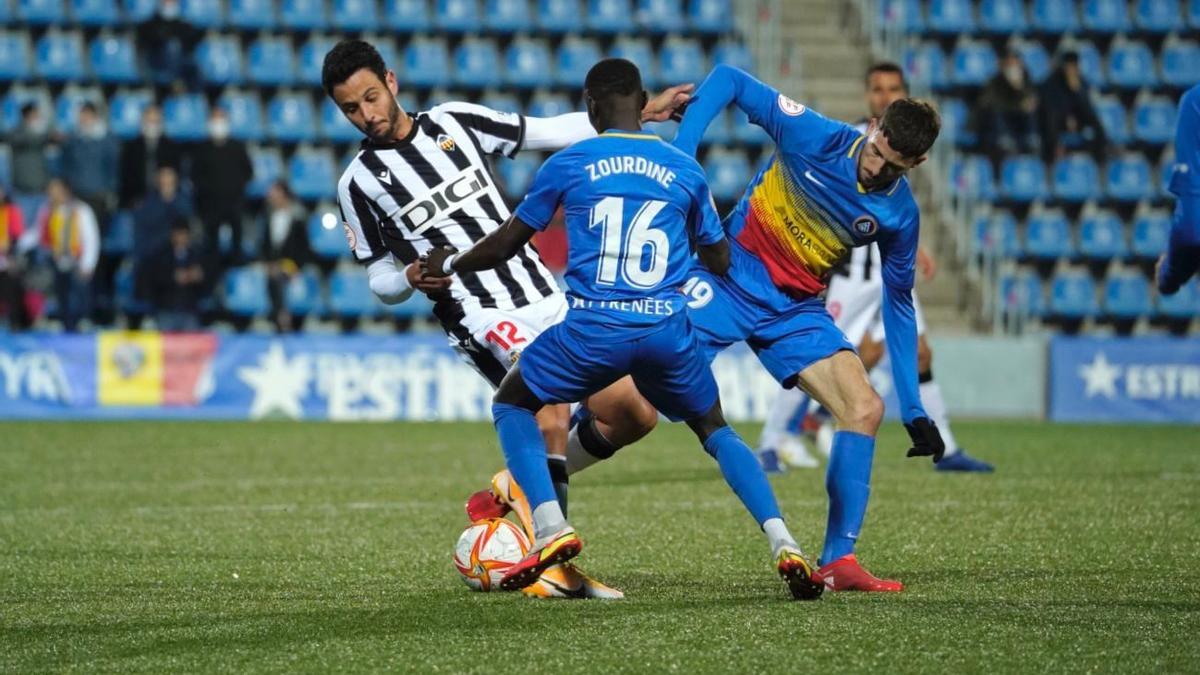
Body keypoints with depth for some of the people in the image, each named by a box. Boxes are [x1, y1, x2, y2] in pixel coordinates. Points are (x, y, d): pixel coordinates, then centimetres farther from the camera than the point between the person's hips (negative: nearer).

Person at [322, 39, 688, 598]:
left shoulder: (454, 121, 8)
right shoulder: (360, 183, 1)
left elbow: (549, 133, 14)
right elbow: (380, 279, 8)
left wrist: (641, 112, 11)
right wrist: (413, 278, -15)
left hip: (546, 299, 5)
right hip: (482, 319, -5)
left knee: (634, 415, 1)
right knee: (553, 411, -28)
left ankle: (517, 486, 17)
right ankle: (553, 564, -20)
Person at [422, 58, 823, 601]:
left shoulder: (568, 164, 5)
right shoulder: (686, 170, 11)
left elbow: (507, 244, 13)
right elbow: (720, 260, 21)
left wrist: (450, 264, 31)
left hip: (593, 329, -3)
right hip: (667, 330, 3)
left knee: (510, 404, 20)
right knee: (714, 429, 22)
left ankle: (551, 528, 1)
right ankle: (783, 544, 2)